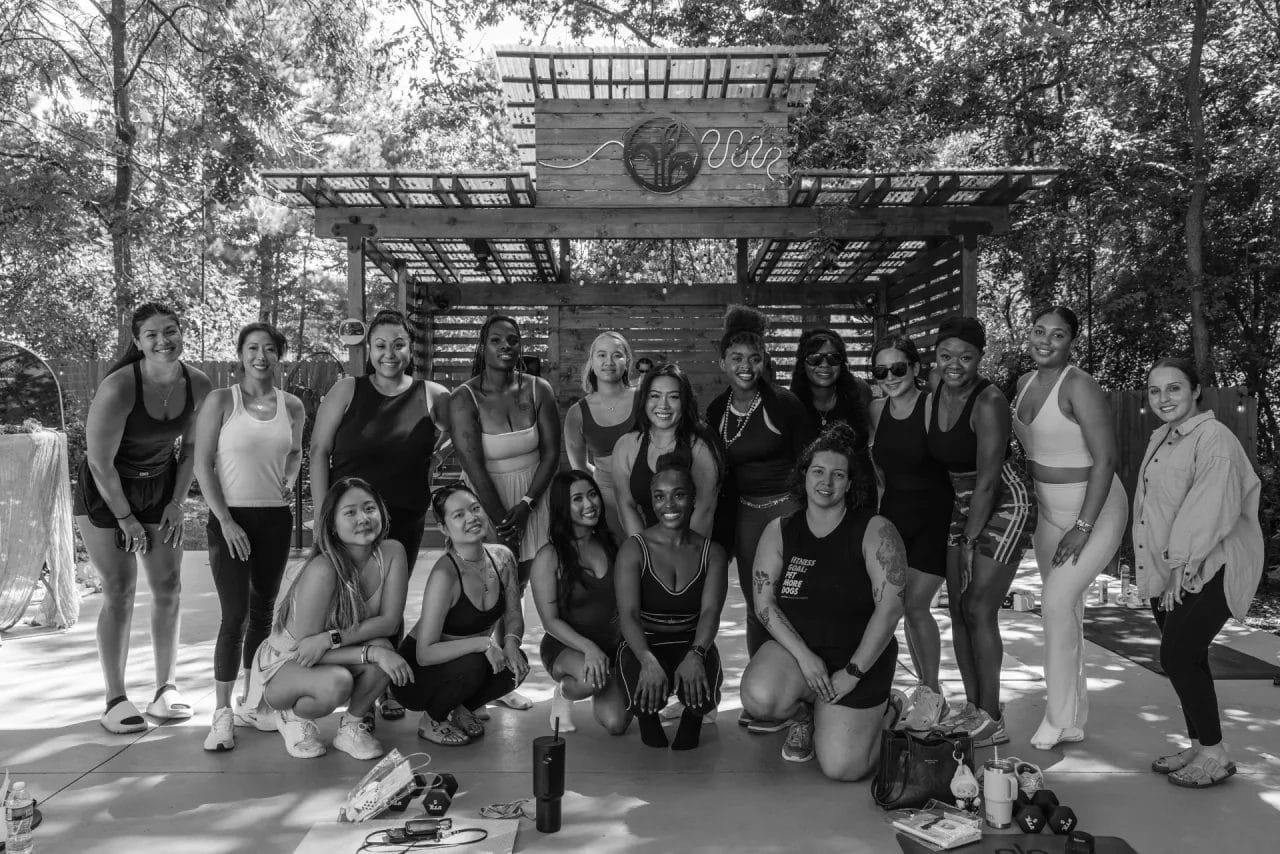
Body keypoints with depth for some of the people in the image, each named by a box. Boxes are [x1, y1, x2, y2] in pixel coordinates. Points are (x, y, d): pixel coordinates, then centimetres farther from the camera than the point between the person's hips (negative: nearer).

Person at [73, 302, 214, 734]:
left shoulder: (198, 386, -12)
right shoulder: (118, 388, -26)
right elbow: (100, 462, -20)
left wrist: (176, 503, -1)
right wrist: (126, 518, -14)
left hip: (160, 487, 5)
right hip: (104, 492, -4)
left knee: (169, 588, 2)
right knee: (119, 592, -5)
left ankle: (166, 689, 14)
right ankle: (115, 700, 6)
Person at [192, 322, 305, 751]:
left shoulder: (292, 407, 6)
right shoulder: (220, 401, -5)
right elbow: (203, 465, -6)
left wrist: (288, 482, 4)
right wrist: (225, 520, -12)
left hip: (275, 518, 4)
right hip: (231, 517, -4)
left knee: (263, 611, 13)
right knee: (235, 614, -9)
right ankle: (222, 713, -2)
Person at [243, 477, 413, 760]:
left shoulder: (392, 552, -16)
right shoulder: (322, 570, -30)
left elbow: (388, 620, -16)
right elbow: (304, 646, -27)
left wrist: (332, 638, -30)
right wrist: (373, 653, -34)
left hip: (336, 658, 5)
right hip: (284, 664, -4)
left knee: (382, 648, -27)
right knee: (336, 683, -35)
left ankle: (352, 726, 0)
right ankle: (286, 715, 1)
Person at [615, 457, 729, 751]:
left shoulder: (712, 553, -1)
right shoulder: (634, 549, -7)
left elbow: (711, 611, -14)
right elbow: (629, 613, -17)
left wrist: (695, 654, -35)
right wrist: (648, 661, -36)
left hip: (692, 643, 1)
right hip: (643, 644, -1)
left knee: (701, 696, -30)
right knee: (646, 695, -32)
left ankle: (692, 718, 11)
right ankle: (647, 716, 9)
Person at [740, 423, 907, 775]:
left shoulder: (875, 531, -9)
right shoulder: (779, 532, 1)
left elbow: (890, 608, -14)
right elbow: (764, 604, -3)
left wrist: (852, 673, -15)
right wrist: (803, 656, -15)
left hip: (858, 657, -2)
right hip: (795, 647, 3)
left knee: (841, 768, -12)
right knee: (759, 697, -30)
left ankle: (882, 713, 22)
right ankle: (802, 714, 9)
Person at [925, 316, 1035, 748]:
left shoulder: (989, 402, -22)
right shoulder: (934, 396, 0)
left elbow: (986, 482, -21)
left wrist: (969, 541, -16)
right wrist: (961, 536, 6)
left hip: (1004, 505, -7)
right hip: (963, 505, 8)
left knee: (979, 610, -8)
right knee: (958, 608, 8)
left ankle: (992, 720, 3)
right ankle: (972, 706, 21)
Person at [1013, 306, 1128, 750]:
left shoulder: (1079, 386, -18)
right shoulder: (1025, 383, 5)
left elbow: (1106, 459, -21)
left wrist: (1083, 527, -22)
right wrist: (1029, 506, 12)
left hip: (1095, 508, -8)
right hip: (1048, 509, 8)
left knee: (1057, 601, -14)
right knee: (1065, 608, 13)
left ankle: (1059, 719, 0)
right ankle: (1075, 717, 27)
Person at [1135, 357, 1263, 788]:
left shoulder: (1214, 438, -14)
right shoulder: (1160, 439, 14)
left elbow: (1211, 510, -20)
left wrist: (1183, 567, -18)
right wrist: (1165, 571, 11)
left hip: (1209, 570, -8)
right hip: (1170, 572, 8)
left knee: (1178, 656, -9)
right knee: (1185, 658, 12)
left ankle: (1214, 754, 6)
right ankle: (1198, 747, 24)